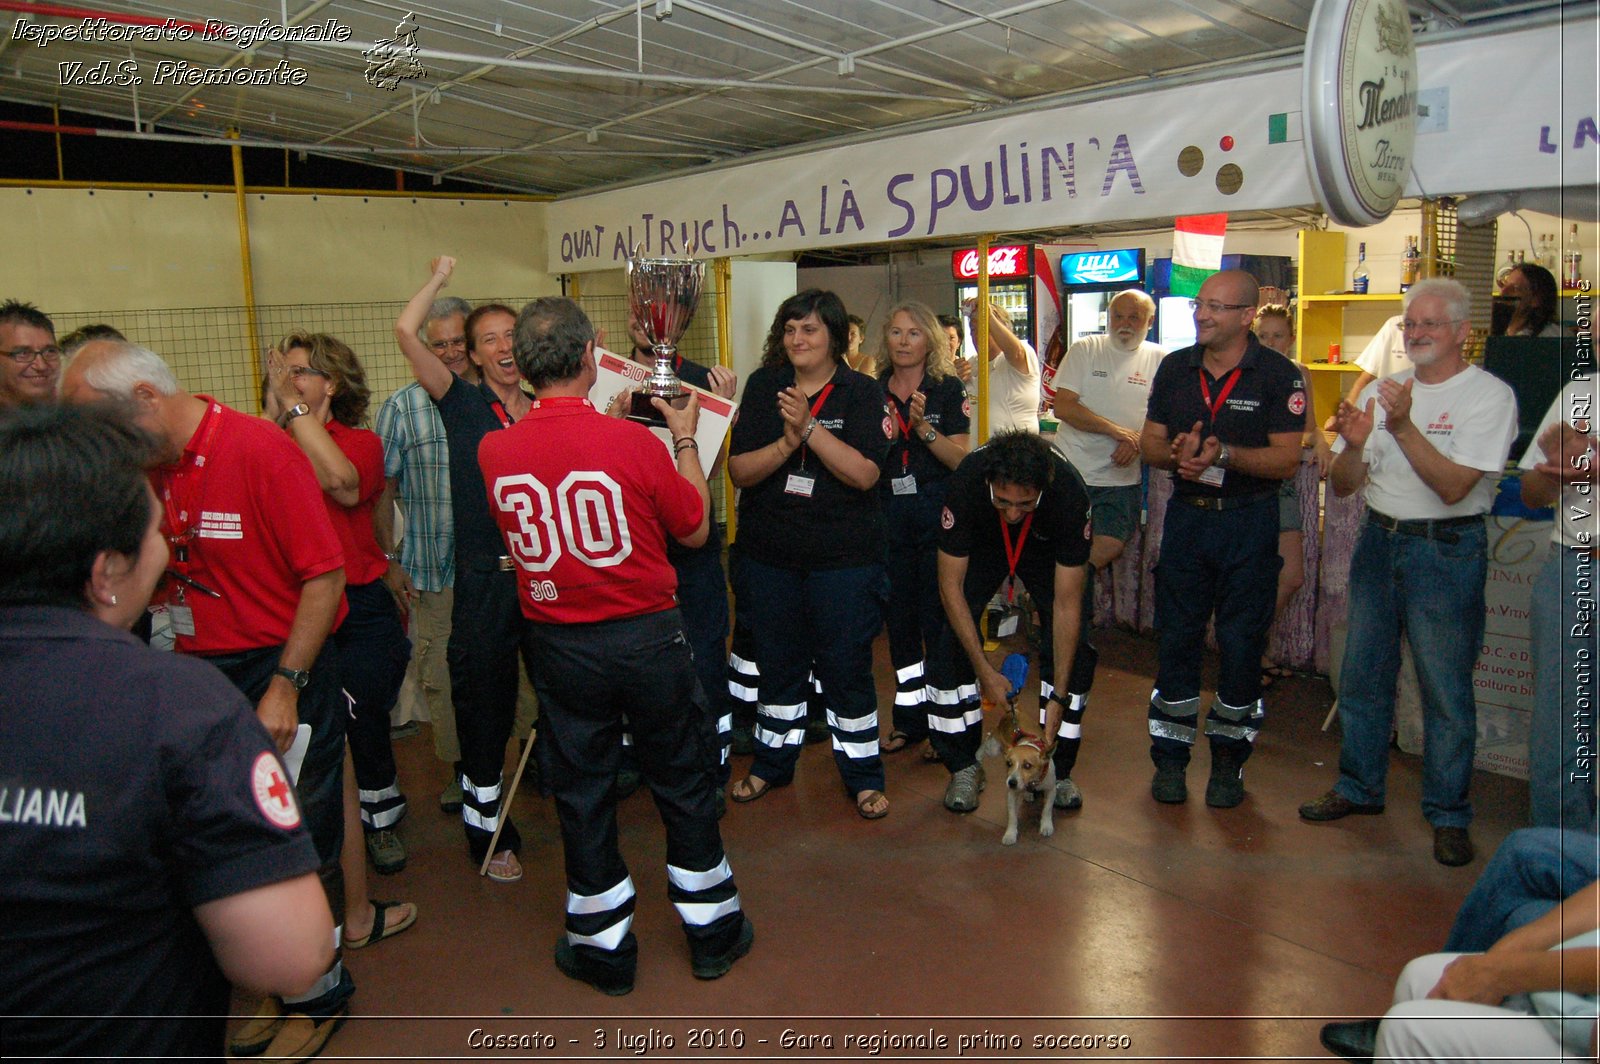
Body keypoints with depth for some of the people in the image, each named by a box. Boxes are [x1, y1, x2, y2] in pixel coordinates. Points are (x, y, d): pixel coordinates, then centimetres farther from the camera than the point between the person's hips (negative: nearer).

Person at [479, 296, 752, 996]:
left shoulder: (494, 452, -7)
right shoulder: (634, 442, -18)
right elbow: (696, 530, -3)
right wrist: (685, 440, 8)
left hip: (558, 646, 2)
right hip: (646, 638, -2)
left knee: (581, 794, 15)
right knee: (682, 784, 14)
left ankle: (604, 948, 29)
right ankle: (713, 932, 30)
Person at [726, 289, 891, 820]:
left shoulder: (862, 392, -4)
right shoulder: (763, 387, 2)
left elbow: (864, 473, -16)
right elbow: (739, 471, -6)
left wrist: (810, 428, -23)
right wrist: (787, 442, -22)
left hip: (843, 557, -2)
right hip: (770, 554, 3)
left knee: (846, 665, 4)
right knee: (777, 661, 16)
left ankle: (864, 775, 20)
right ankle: (772, 762, 34)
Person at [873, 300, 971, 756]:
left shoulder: (948, 389, -1)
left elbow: (961, 458, -8)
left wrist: (924, 428, -20)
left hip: (937, 514, -4)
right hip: (889, 516, 4)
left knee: (938, 617, -2)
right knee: (899, 617, 10)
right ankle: (910, 717, 22)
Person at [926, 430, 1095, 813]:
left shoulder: (1070, 494, -39)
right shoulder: (966, 481, -39)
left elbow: (1067, 604, -31)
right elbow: (951, 585, -29)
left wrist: (1059, 697, -33)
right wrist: (985, 672, -30)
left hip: (1047, 549, 0)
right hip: (980, 544, 0)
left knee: (1073, 651, -13)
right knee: (953, 641, -15)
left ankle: (1056, 768, 4)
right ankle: (963, 766, 2)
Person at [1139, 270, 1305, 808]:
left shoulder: (1279, 375, -7)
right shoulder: (1175, 367, 6)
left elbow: (1286, 460, -12)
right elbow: (1149, 442, 7)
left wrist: (1224, 453, -26)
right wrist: (1177, 452, -15)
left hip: (1249, 521, -3)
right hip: (1186, 516, 3)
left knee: (1242, 643, 4)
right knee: (1177, 638, 6)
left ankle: (1229, 760, 20)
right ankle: (1170, 758, 18)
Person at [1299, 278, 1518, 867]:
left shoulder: (1489, 395, -7)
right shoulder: (1381, 390, 9)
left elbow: (1453, 487, -19)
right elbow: (1343, 486, 5)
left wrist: (1403, 427, -27)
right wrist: (1354, 446, -16)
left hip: (1447, 549, -5)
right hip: (1378, 540, 6)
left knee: (1446, 690, 0)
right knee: (1362, 677, 13)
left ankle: (1449, 815, 14)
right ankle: (1360, 787, 29)